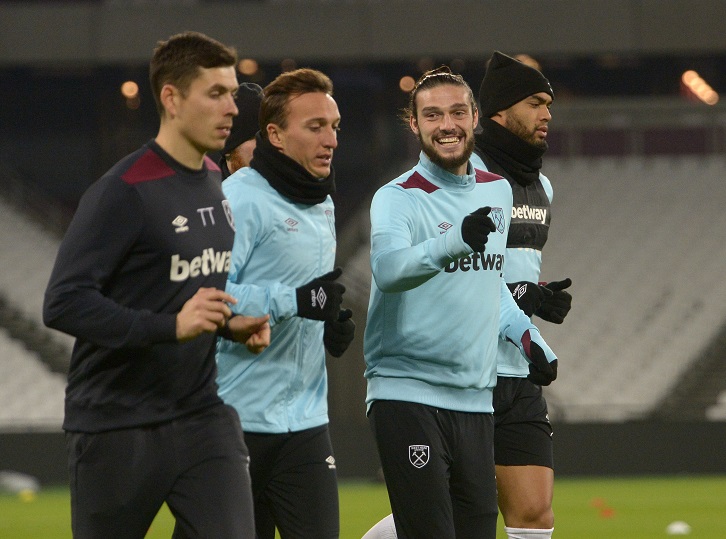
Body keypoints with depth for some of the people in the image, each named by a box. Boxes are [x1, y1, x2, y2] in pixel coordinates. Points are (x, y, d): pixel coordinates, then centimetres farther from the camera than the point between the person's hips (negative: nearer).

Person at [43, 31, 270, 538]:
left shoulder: (213, 181, 11)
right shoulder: (124, 192, -15)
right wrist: (172, 326, -31)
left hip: (202, 418, 6)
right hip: (118, 431, -6)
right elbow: (63, 303, -22)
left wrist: (230, 323, 5)